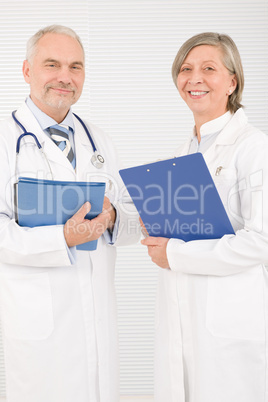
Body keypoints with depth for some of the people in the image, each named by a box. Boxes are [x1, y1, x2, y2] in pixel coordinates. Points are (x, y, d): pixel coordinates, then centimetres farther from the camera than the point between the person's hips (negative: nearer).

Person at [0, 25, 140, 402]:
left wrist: (112, 218, -12)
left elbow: (133, 224, 9)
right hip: (36, 318, -5)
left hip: (100, 314, 5)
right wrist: (63, 238, -26)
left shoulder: (99, 142, 12)